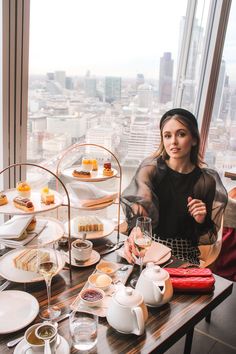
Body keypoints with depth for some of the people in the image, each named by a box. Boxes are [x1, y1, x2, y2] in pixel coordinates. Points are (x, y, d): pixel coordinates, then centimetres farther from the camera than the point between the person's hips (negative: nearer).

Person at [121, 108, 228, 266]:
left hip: (184, 256, 0)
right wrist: (134, 231, -43)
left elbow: (209, 237, 6)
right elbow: (138, 202, -24)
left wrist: (201, 222, -15)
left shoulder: (207, 180, -3)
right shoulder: (151, 168, -5)